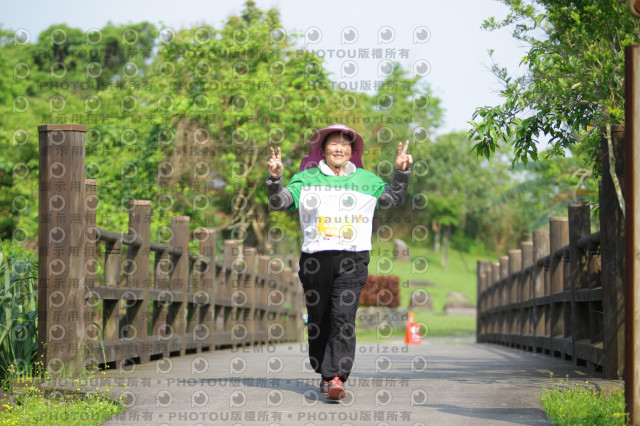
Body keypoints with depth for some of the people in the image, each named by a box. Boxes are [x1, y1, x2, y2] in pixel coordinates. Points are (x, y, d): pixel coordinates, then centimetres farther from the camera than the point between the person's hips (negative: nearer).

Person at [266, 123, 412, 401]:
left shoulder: (365, 180, 14)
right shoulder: (307, 178, 11)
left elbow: (393, 198, 18)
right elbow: (279, 202, 6)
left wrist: (401, 172, 4)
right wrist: (275, 178, -11)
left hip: (352, 260, -1)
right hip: (316, 258, 1)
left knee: (343, 318, -14)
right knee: (319, 319, 7)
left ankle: (336, 378, -21)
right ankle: (324, 373, 22)